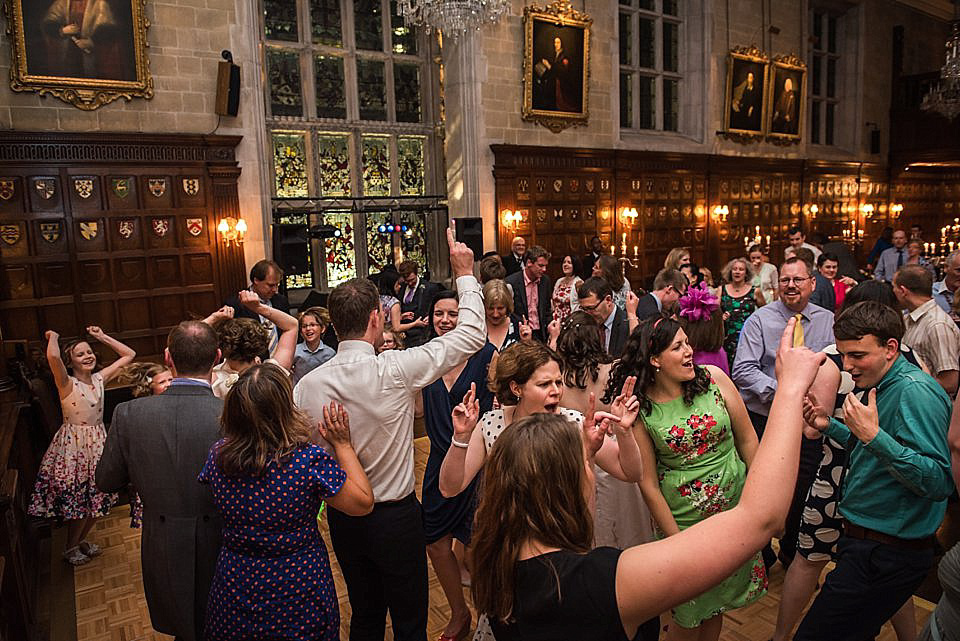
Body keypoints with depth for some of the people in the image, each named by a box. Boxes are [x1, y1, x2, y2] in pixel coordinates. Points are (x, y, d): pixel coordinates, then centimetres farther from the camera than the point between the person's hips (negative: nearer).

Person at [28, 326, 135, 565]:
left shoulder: (99, 378, 2)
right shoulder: (67, 384, -15)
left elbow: (129, 355, 7)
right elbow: (53, 357, -36)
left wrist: (102, 337, 5)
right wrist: (53, 337, -16)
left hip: (98, 443, 6)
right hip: (74, 445, -6)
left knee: (97, 499, 15)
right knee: (78, 501, 5)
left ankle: (81, 540, 40)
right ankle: (70, 548, 30)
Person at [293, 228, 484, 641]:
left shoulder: (307, 385, -12)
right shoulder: (395, 370, -23)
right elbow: (472, 334, -14)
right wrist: (465, 274, -3)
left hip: (342, 517, 4)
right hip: (396, 515, -4)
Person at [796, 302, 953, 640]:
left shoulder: (915, 392, -22)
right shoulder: (882, 385, 9)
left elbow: (941, 483, -28)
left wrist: (874, 435, -34)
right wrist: (830, 426, 7)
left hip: (886, 557, -10)